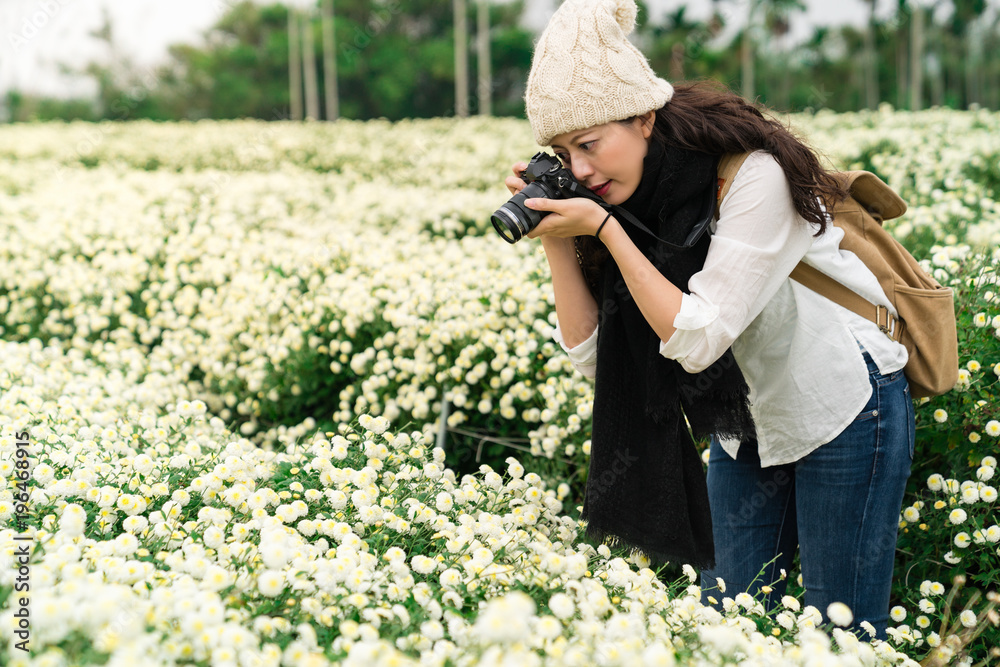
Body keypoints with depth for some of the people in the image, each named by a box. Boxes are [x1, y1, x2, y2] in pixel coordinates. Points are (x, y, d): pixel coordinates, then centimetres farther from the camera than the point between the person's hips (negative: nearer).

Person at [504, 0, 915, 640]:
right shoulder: (629, 199, -7)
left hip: (843, 411, -6)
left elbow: (698, 339, -30)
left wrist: (603, 228, -29)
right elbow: (592, 354, -8)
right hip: (745, 422, 6)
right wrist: (557, 241, -17)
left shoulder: (753, 174, -26)